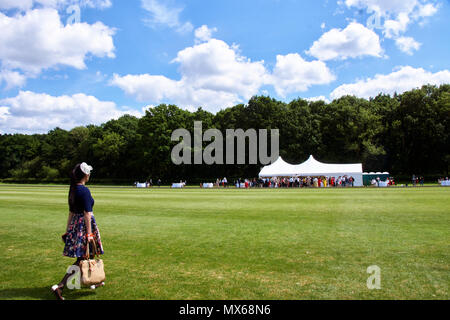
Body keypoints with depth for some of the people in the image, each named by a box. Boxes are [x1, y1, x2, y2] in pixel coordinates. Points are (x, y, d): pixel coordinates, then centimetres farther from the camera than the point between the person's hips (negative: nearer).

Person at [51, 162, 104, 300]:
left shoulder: (73, 189, 9)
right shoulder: (84, 190, -17)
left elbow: (71, 212, 14)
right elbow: (87, 214, -19)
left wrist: (68, 230, 19)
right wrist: (89, 233, -17)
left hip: (75, 224, 9)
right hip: (84, 224, -9)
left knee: (87, 255, 20)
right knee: (81, 259, -1)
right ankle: (59, 286, -6)